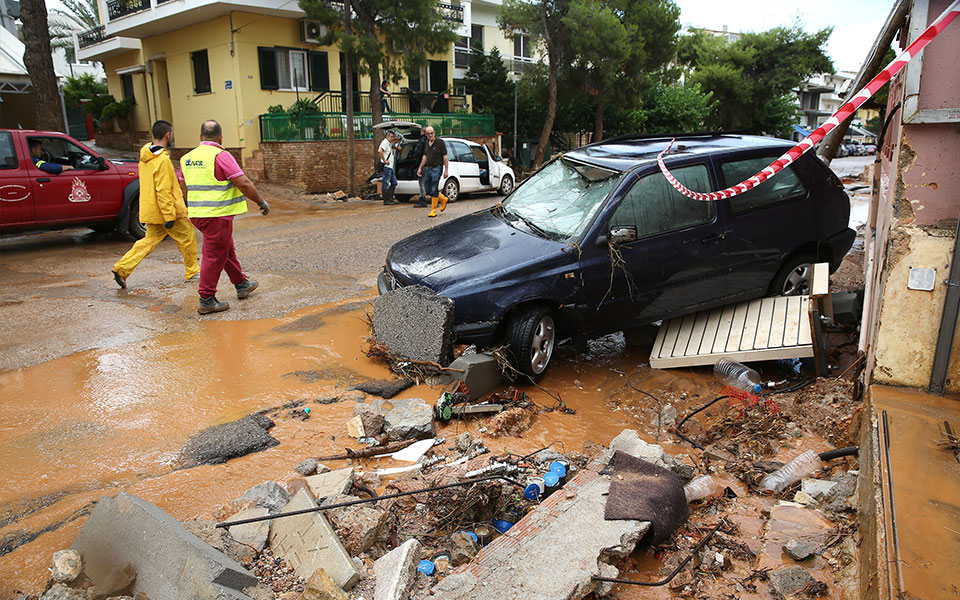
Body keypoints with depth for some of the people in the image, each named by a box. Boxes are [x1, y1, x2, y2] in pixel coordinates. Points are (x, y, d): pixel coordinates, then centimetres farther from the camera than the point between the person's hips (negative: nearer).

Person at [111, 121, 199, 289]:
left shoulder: (145, 157, 8)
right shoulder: (163, 160, -21)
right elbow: (163, 191, -24)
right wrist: (170, 216, -22)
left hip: (150, 211, 9)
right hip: (165, 211, -9)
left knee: (150, 241, 15)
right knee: (187, 238, 8)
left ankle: (122, 268, 6)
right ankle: (192, 272, 20)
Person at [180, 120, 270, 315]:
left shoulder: (188, 157, 11)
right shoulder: (221, 156, -13)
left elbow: (184, 187, 22)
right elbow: (244, 184, -17)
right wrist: (261, 202, -4)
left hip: (197, 213, 8)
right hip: (217, 215, -8)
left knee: (227, 249, 21)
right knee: (214, 256, -2)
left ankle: (241, 284, 35)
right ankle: (206, 300, 3)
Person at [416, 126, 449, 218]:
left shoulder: (440, 142, -8)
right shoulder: (427, 143, 12)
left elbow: (445, 157, -9)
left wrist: (446, 170, -13)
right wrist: (420, 168, 18)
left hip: (436, 169, -7)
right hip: (428, 169, 7)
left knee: (434, 190, -7)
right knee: (427, 190, 8)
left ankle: (433, 210, 2)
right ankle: (443, 200, 28)